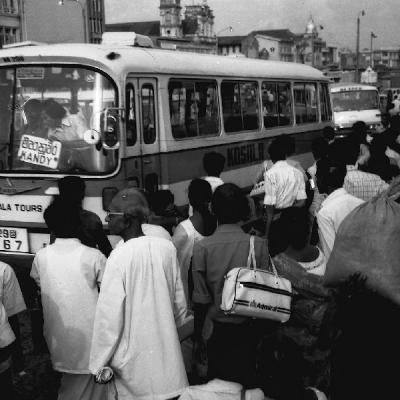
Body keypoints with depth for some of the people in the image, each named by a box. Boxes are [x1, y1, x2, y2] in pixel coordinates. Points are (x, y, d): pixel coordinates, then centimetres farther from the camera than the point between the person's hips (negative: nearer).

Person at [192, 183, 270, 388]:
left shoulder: (202, 248, -13)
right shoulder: (259, 245, -10)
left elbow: (201, 300, -9)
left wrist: (198, 337, 5)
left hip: (217, 330, -1)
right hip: (249, 329, 1)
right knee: (247, 383, 17)